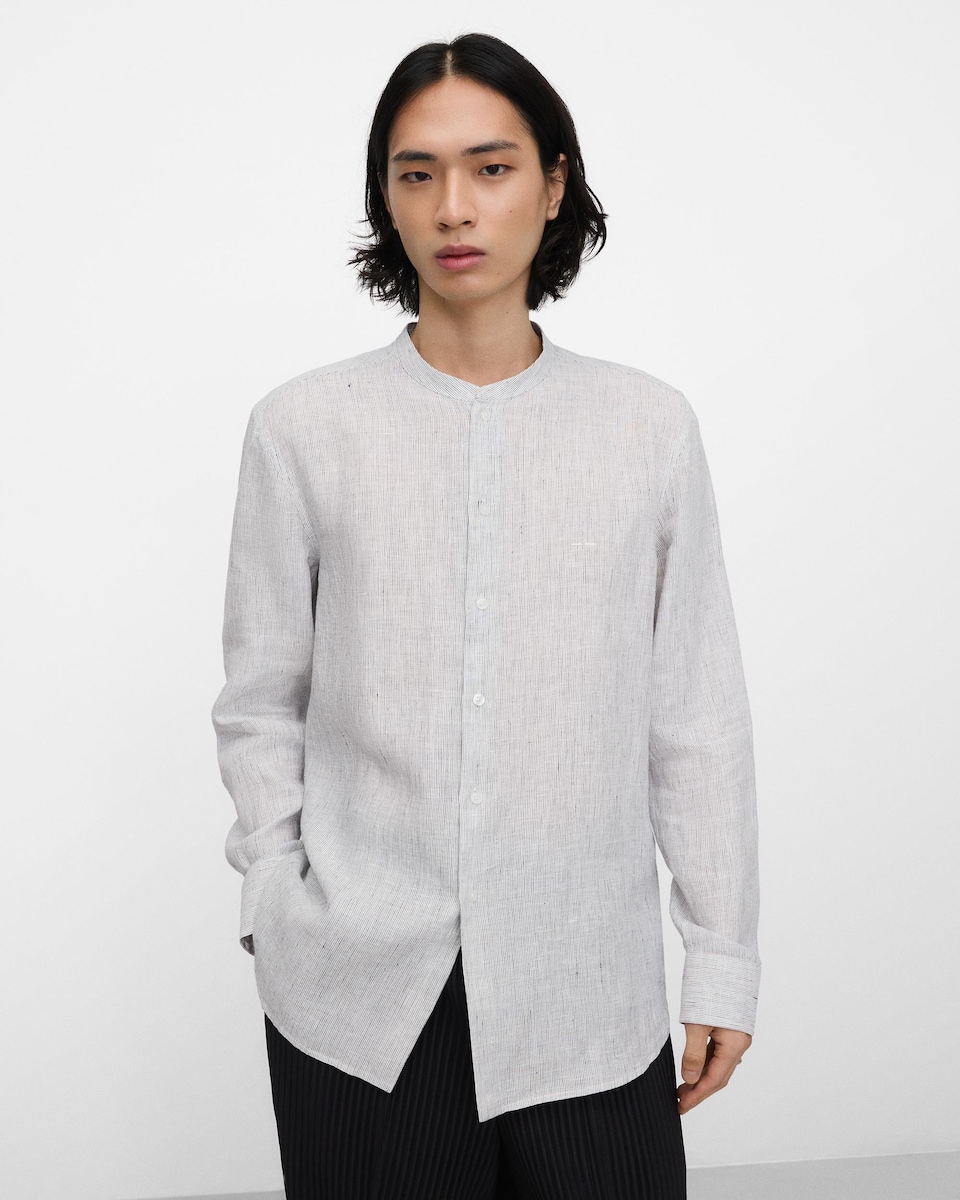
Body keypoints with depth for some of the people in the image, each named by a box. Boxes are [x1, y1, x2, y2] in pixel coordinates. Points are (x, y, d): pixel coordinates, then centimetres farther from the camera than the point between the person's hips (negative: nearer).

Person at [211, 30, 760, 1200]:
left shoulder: (651, 426, 0)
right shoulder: (303, 426, -1)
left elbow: (697, 713, 3)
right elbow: (259, 706, 4)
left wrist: (722, 959, 4)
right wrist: (278, 914, 1)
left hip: (588, 987, 1)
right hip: (358, 987, 0)